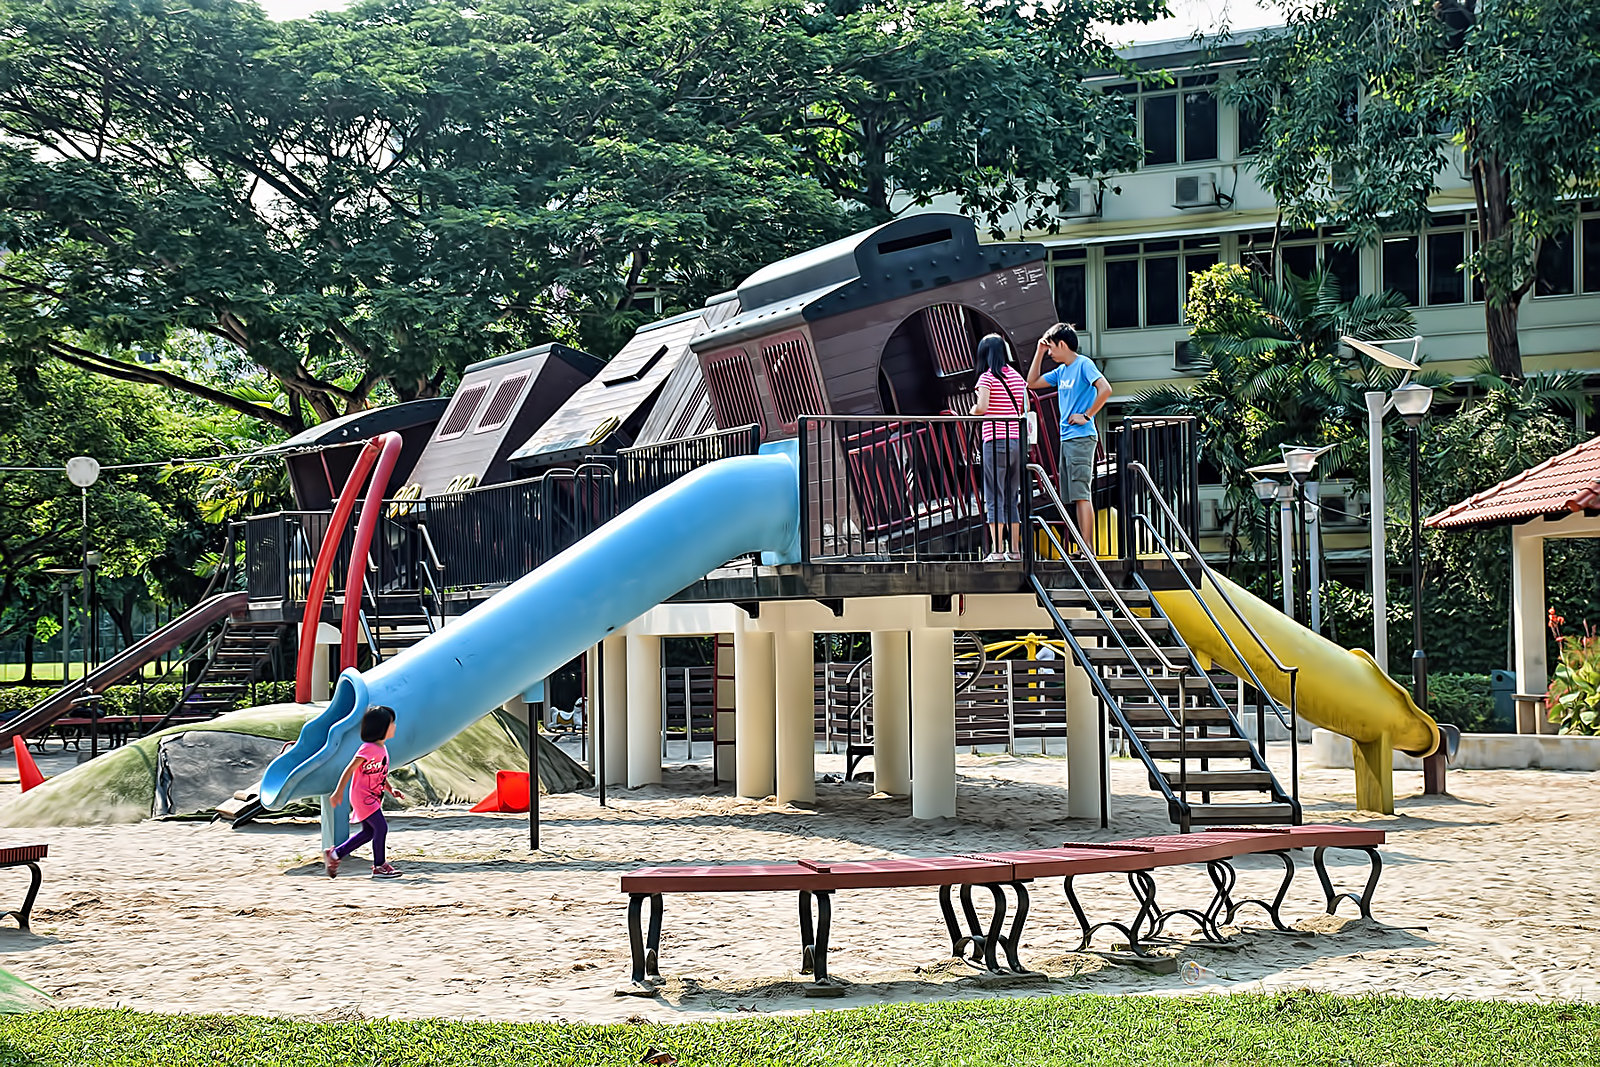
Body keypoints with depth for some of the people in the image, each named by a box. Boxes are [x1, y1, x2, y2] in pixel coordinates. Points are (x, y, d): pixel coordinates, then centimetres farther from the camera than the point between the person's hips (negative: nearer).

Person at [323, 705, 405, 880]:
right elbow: (350, 770, -17)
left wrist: (391, 790, 8)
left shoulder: (382, 749, 11)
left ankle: (334, 854, 20)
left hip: (373, 798, 10)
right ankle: (379, 866, -2)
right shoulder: (368, 748, -18)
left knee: (368, 832, 11)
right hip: (362, 796, -10)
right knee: (381, 827, -12)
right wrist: (338, 792, -18)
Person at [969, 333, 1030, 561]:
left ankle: (997, 549, -8)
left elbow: (981, 407, -17)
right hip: (1018, 440, 6)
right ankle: (1015, 549, 11)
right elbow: (1025, 409, 14)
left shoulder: (987, 377, -6)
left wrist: (973, 410, 4)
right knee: (1012, 497, 12)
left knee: (994, 498, -3)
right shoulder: (1018, 377, 12)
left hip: (996, 440, -6)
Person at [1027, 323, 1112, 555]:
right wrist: (1039, 352, 18)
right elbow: (1032, 382, 25)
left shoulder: (1083, 364, -8)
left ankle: (1088, 550, -13)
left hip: (1081, 438, -9)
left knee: (1081, 494, -12)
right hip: (1066, 438, 9)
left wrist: (1087, 416, -16)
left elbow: (1105, 390, -20)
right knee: (1072, 497, 8)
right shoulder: (1061, 371, 18)